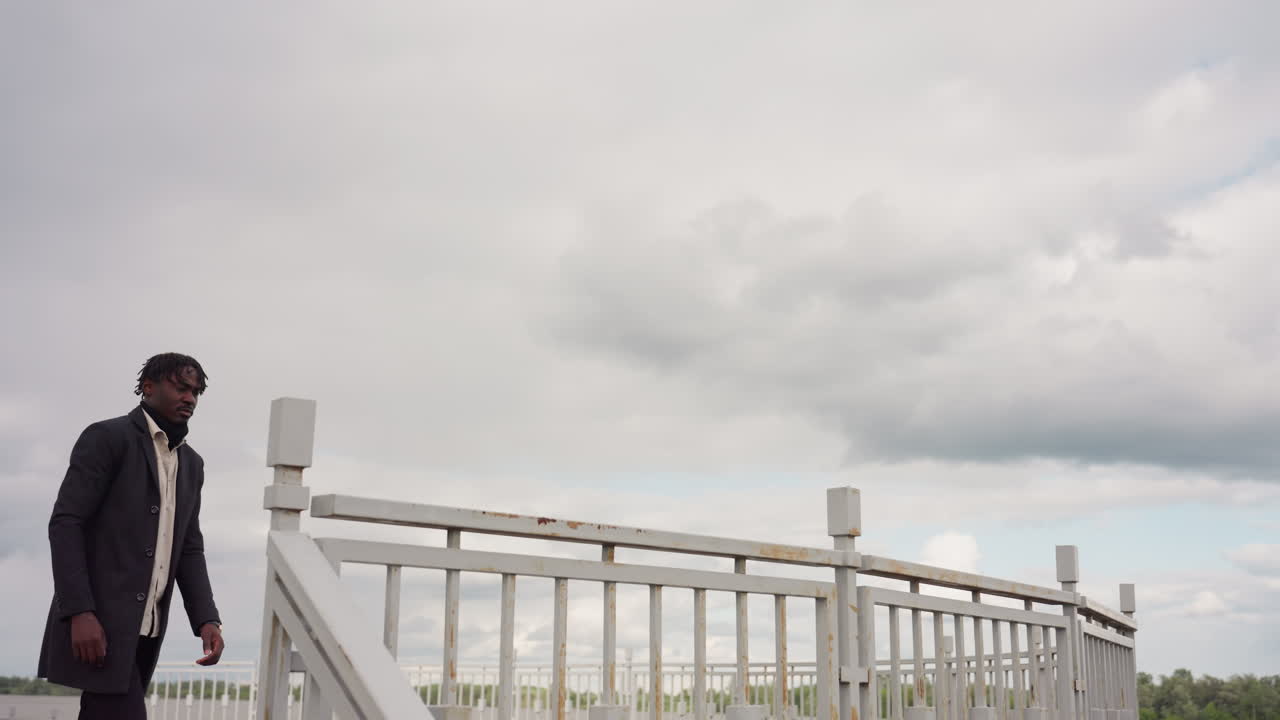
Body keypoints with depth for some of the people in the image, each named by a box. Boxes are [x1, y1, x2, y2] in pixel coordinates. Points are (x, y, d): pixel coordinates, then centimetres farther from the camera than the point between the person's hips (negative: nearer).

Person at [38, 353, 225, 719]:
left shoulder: (191, 464, 17)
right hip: (96, 620, -7)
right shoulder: (107, 437, -4)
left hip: (145, 628, 7)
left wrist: (206, 619, 0)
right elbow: (64, 523, -11)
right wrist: (80, 613, -21)